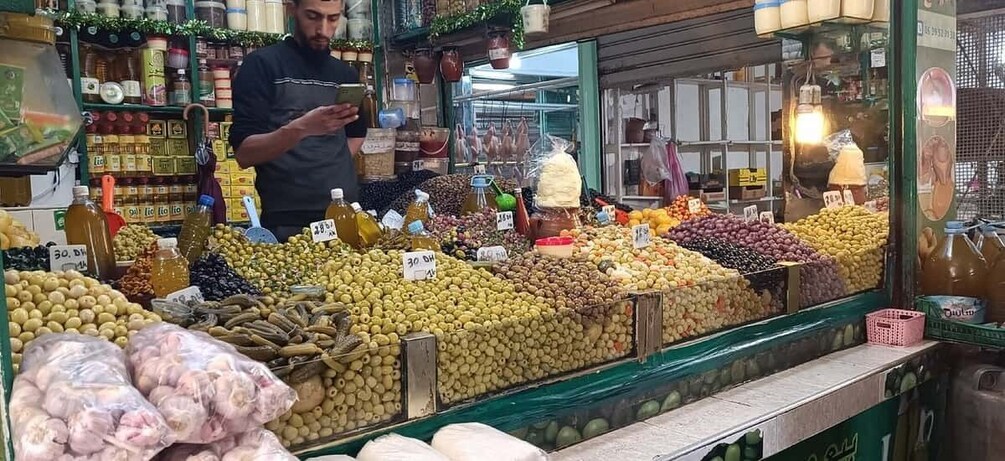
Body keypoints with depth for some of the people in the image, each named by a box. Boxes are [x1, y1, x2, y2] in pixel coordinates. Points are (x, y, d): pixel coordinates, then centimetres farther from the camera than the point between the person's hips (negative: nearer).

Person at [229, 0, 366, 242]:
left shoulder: (346, 74, 11)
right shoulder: (261, 65, -4)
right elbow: (244, 154, -12)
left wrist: (334, 166, 9)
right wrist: (299, 129, -28)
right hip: (286, 223, -4)